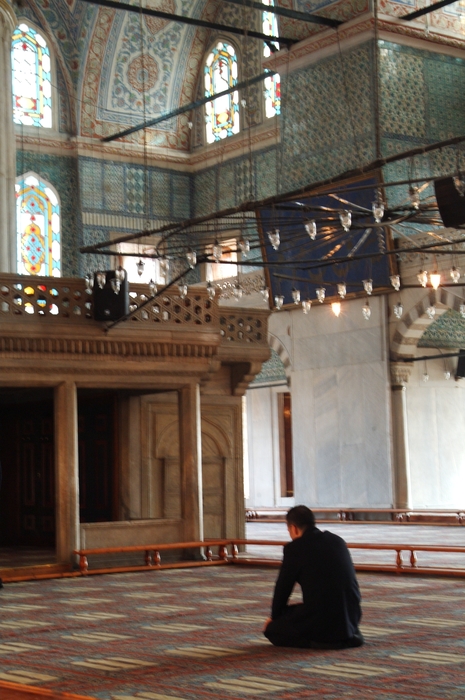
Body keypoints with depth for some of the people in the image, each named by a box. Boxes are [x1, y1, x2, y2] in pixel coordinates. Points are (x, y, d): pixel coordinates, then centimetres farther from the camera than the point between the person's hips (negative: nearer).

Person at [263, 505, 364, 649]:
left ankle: (319, 640, -5)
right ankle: (348, 635, 11)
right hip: (351, 617, 6)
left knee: (271, 630, 13)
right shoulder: (337, 541, 12)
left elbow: (283, 587, 2)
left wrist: (275, 616, 21)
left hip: (321, 618, -6)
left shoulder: (295, 548, -6)